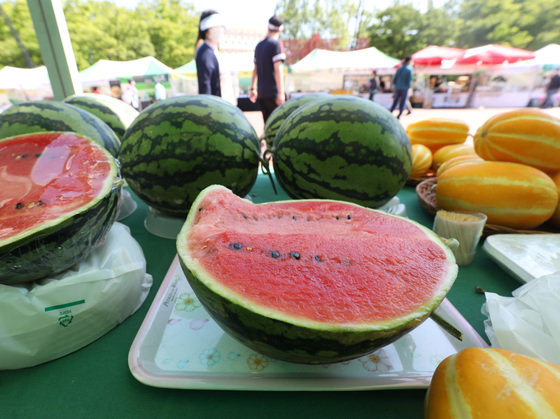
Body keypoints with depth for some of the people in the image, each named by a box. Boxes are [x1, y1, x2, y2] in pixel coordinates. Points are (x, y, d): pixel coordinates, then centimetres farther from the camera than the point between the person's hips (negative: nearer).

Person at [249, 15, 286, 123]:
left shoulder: (259, 45, 16)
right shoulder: (276, 44, -6)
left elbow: (255, 69, 20)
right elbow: (278, 69, -15)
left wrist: (253, 89, 26)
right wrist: (281, 93, -18)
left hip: (261, 92, 7)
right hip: (273, 92, -7)